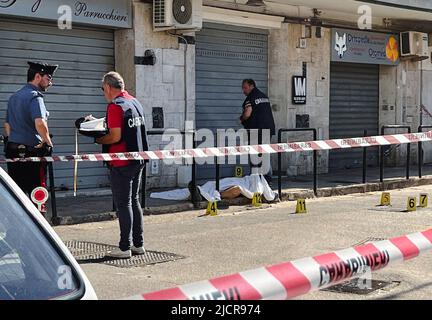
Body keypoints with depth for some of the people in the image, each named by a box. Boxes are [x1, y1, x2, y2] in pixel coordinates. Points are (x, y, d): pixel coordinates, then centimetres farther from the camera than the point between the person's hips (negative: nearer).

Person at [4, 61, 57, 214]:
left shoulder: (14, 97, 17)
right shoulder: (35, 96, -12)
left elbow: (7, 125, 23)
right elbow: (40, 123, -27)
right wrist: (48, 141, -13)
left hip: (13, 151, 8)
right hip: (32, 151, -8)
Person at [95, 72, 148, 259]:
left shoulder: (115, 106, -14)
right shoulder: (135, 103, 12)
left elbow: (115, 137, -21)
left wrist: (99, 140, -3)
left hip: (122, 164, -8)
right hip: (138, 160, 8)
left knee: (123, 205, -3)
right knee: (134, 201, 15)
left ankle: (125, 248, 0)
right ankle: (138, 244, 19)